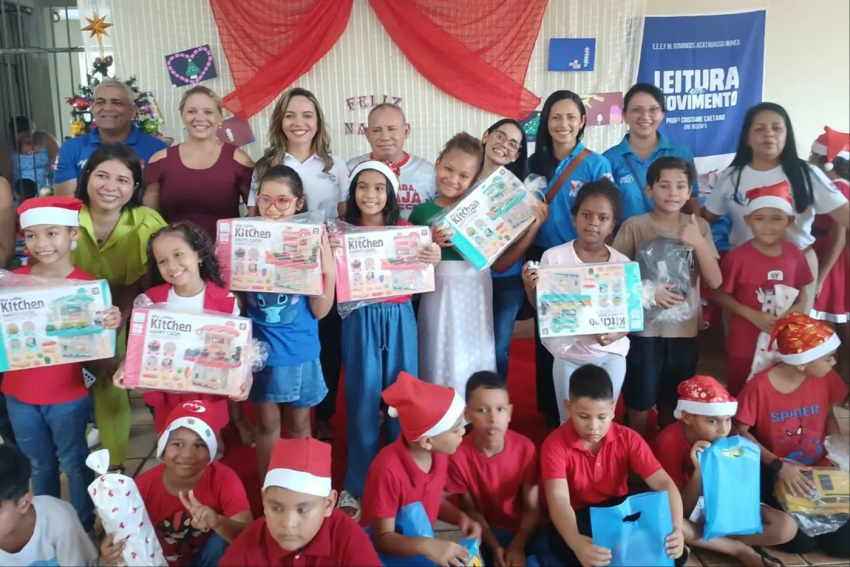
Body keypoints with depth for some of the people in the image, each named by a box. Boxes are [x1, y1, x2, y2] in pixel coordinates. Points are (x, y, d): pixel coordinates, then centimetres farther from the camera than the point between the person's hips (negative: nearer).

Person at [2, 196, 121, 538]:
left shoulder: (87, 285, -12)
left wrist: (112, 325, -32)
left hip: (66, 395, -3)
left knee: (73, 462, 13)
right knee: (39, 465, 20)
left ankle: (85, 528, 31)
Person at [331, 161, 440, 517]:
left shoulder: (406, 230, 4)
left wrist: (433, 261, -11)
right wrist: (329, 254, -19)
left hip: (399, 320, 1)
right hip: (361, 321, -1)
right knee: (363, 400, 6)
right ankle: (358, 484, 20)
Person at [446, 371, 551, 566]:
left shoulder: (525, 448, -16)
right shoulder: (458, 455, -18)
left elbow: (532, 507, -10)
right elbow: (470, 509, -7)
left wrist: (517, 547, -22)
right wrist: (495, 547, -17)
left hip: (524, 530, 1)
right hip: (487, 532, 0)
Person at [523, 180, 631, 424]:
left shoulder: (622, 263, -5)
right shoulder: (554, 257, -9)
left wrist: (617, 334, -20)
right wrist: (530, 287, -21)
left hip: (611, 356, 1)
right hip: (568, 355, -1)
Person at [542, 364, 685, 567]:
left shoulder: (628, 438, -10)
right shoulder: (555, 444, -20)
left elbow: (663, 483, -18)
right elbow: (558, 498, -33)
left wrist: (676, 527, -40)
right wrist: (576, 542, -54)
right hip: (578, 518, -2)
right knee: (563, 543, -38)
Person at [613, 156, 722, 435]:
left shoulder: (699, 226, 2)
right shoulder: (634, 226, -6)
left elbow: (714, 281, -4)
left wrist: (698, 242, -17)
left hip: (684, 331, 3)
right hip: (644, 329, -3)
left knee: (673, 406, 17)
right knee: (639, 406, 5)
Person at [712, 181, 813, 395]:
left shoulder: (794, 254, -4)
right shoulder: (738, 257, -17)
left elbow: (802, 293, 7)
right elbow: (720, 294, -12)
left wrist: (794, 312, -13)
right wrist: (754, 316, -21)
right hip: (745, 345, -4)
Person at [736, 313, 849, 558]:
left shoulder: (826, 379, -6)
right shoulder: (759, 387, -22)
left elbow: (828, 415, 11)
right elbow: (741, 432, -14)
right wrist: (778, 465, -24)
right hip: (776, 473, -4)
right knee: (801, 542, -19)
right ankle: (777, 517, 16)